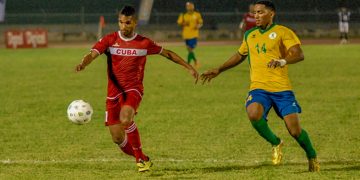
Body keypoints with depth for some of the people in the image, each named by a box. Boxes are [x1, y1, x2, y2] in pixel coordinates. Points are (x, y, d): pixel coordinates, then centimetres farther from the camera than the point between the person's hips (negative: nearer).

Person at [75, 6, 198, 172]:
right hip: (114, 92, 2)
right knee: (117, 138, -2)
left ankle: (140, 157, -13)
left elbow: (167, 53, 13)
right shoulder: (109, 40, 0)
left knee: (125, 119, -33)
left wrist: (189, 68, 15)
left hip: (133, 90, -2)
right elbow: (92, 54, -14)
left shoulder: (144, 43, 0)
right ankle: (142, 159, 26)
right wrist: (83, 64, -37)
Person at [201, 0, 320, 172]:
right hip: (258, 88, 3)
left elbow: (299, 54, -15)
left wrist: (283, 61, -34)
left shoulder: (283, 32, -2)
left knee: (295, 130, -10)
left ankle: (312, 157, 22)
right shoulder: (249, 35, 16)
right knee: (253, 114, -30)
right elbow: (240, 55, 33)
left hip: (282, 88, -3)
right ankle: (276, 144, -2)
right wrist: (218, 70, 30)